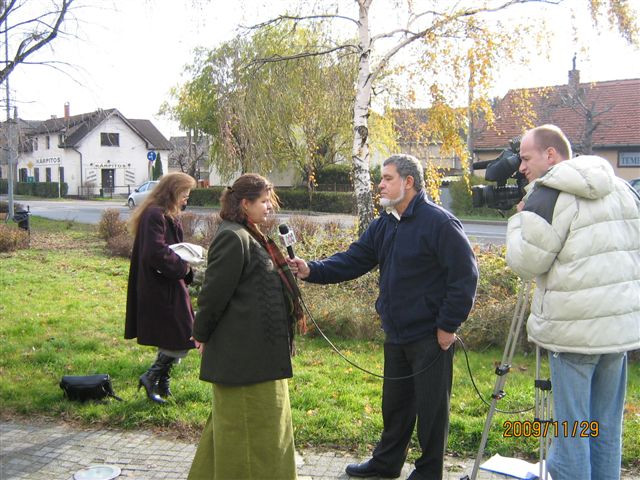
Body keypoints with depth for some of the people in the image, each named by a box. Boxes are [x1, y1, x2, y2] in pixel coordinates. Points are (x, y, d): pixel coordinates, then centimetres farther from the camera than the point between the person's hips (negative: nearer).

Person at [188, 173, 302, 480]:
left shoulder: (250, 237, 13)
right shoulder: (232, 238, -20)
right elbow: (214, 292, -18)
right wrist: (202, 335, -9)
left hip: (258, 349, 11)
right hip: (243, 354, -11)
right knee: (246, 424, 3)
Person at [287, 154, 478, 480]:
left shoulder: (439, 222, -16)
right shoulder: (383, 226, 9)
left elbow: (465, 275, -17)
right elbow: (352, 261, 5)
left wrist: (448, 325, -16)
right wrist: (312, 271, -10)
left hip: (430, 337, -8)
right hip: (396, 335, 8)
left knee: (431, 407, 7)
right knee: (394, 403, 21)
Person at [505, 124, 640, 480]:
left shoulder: (548, 196, -12)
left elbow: (525, 262, -10)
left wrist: (520, 218, 3)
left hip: (575, 330, -7)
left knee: (571, 427, 2)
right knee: (607, 428, 15)